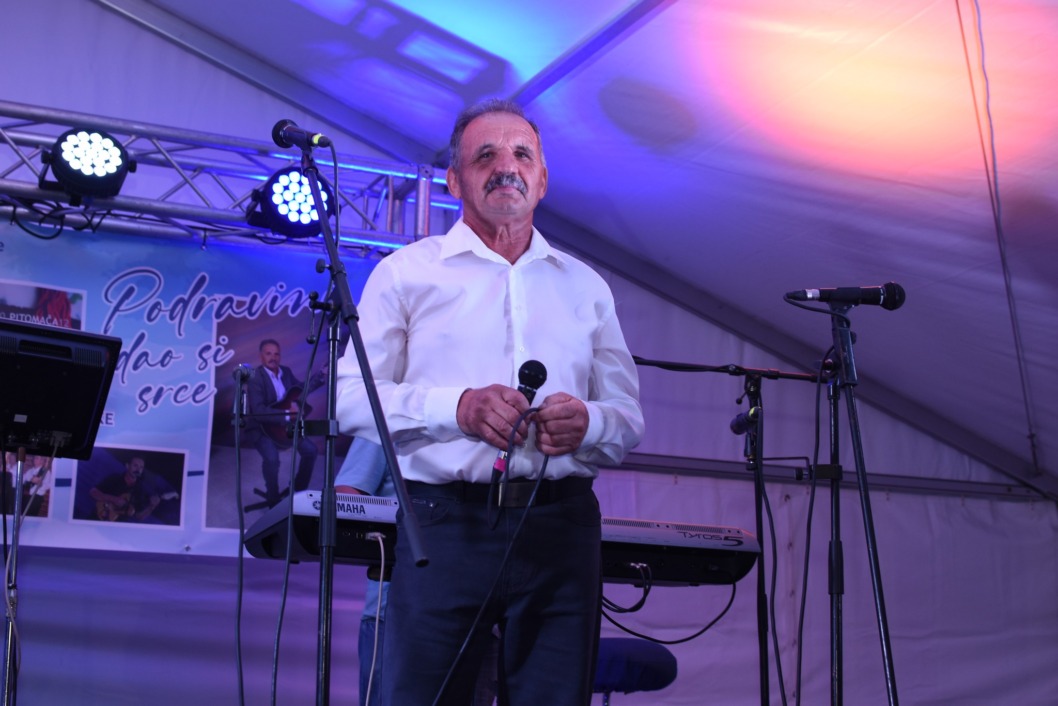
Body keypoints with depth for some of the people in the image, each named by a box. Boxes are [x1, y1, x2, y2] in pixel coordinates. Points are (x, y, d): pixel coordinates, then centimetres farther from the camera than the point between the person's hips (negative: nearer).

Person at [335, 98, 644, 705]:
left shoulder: (585, 286, 19)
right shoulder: (406, 273, 9)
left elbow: (630, 418, 16)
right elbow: (351, 398, 1)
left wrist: (588, 423, -8)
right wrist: (457, 408, -15)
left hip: (561, 525, 3)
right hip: (445, 524, -2)